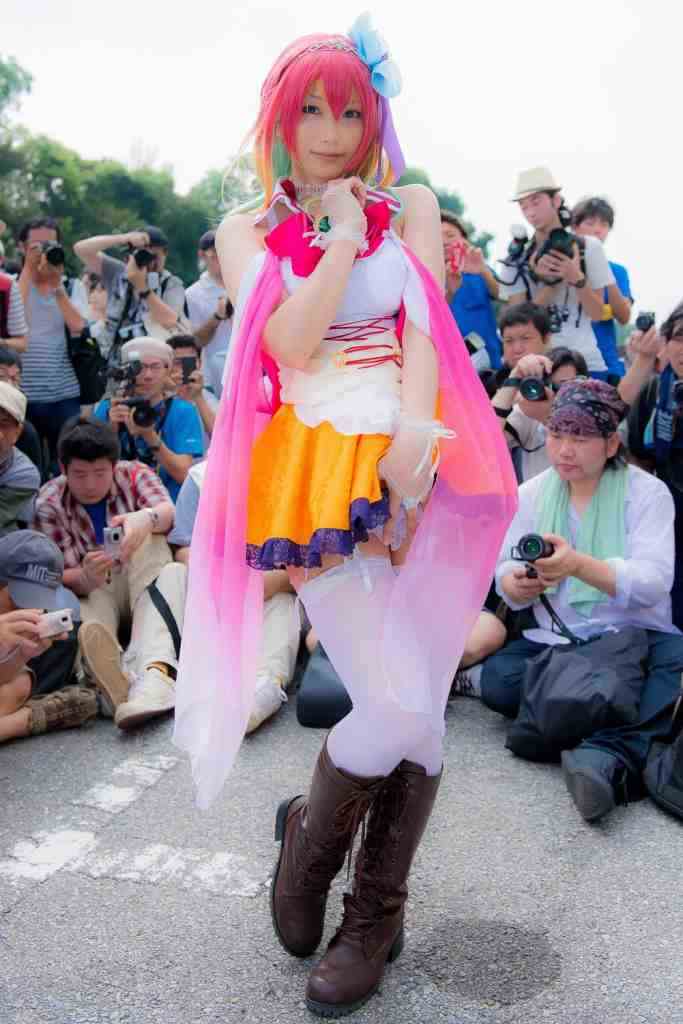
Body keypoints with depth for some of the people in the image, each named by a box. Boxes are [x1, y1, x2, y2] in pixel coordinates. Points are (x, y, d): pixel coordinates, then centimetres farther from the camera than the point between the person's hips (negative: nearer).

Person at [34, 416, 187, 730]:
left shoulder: (135, 474, -5)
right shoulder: (48, 504, -8)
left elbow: (169, 513, -25)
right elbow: (60, 575, -16)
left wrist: (147, 518, -51)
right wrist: (85, 578, -41)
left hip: (146, 587, 1)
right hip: (92, 593, 0)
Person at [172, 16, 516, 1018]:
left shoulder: (410, 206, 12)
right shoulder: (248, 231, 11)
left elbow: (426, 326, -1)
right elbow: (288, 344, -6)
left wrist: (414, 434, -16)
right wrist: (344, 236, -3)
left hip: (413, 462, 2)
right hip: (317, 469, -2)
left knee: (417, 705, 1)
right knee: (399, 706, -12)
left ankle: (375, 912, 23)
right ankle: (310, 833, 21)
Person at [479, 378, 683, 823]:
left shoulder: (647, 492, -4)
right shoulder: (530, 494, 9)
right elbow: (507, 572, 5)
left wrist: (578, 564, -36)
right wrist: (516, 583, -22)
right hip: (555, 640, 3)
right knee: (497, 678, -26)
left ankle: (614, 754, -49)